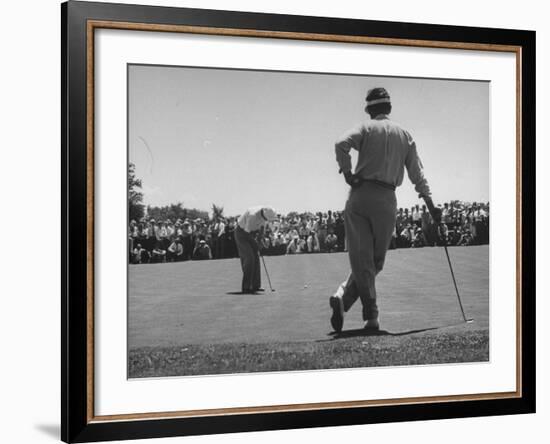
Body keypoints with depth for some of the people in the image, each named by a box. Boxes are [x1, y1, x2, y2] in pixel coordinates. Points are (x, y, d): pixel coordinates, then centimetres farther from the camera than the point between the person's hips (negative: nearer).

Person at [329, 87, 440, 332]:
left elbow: (341, 144, -15)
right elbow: (417, 174, 13)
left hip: (359, 195, -1)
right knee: (375, 260, 10)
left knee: (361, 258, 0)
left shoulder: (366, 128, 5)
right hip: (386, 200, 1)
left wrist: (347, 173, -6)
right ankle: (345, 298, -3)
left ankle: (371, 315, -6)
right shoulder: (405, 135, 14)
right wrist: (430, 204, 18)